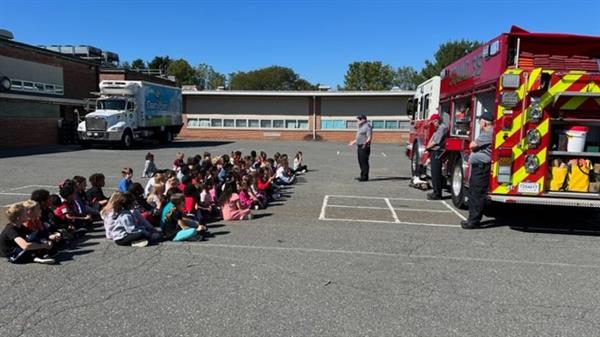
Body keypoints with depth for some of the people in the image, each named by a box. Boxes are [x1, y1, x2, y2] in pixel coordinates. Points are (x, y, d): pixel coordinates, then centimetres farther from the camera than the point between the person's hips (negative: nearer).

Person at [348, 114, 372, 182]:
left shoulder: (367, 126, -11)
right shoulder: (361, 127, 19)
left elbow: (370, 137, -18)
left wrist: (366, 143, -33)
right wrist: (354, 142, 33)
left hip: (364, 147, -10)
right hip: (359, 146, 10)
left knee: (364, 161, -8)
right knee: (361, 161, 11)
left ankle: (365, 177, -5)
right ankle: (362, 176, 17)